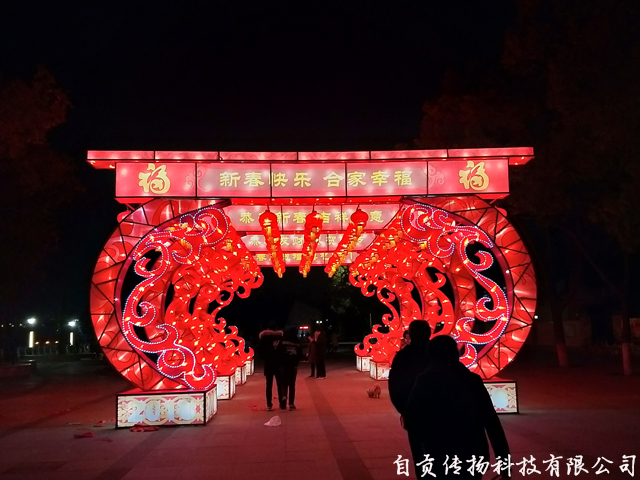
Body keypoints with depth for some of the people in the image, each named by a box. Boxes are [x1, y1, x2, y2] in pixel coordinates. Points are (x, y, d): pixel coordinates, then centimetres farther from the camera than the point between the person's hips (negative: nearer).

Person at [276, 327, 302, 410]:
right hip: (293, 366, 1)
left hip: (284, 365, -1)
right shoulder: (297, 343, 3)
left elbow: (277, 353, -7)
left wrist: (280, 363, 7)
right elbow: (300, 355, 6)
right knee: (292, 385, 9)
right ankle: (291, 404, 6)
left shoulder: (283, 342, -2)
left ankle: (284, 397, -20)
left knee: (284, 383, 7)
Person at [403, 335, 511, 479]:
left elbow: (410, 420, -4)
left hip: (440, 458, -3)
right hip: (474, 455, 3)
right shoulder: (472, 380, 4)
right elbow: (493, 424, 2)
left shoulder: (425, 380, -5)